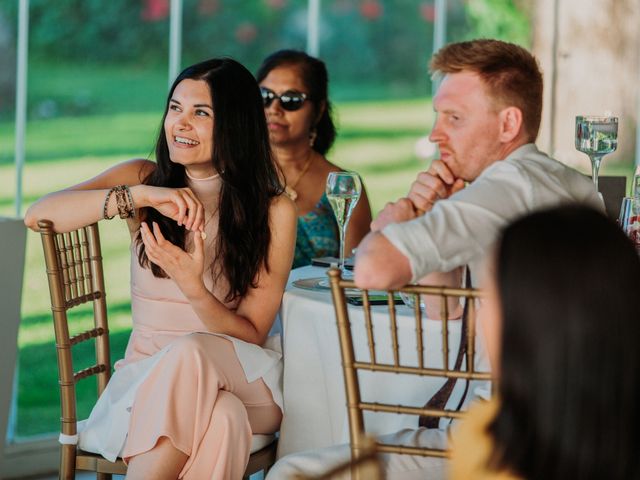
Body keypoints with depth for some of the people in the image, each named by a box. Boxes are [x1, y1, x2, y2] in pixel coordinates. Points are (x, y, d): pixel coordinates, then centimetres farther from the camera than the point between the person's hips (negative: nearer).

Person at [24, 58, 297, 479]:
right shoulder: (143, 178, 4)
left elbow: (251, 335, -3)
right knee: (220, 418, -37)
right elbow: (37, 216, -12)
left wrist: (193, 288, -23)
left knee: (190, 354, -38)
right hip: (146, 377, 1)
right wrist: (139, 196, -26)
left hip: (244, 381, 0)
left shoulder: (274, 212, 0)